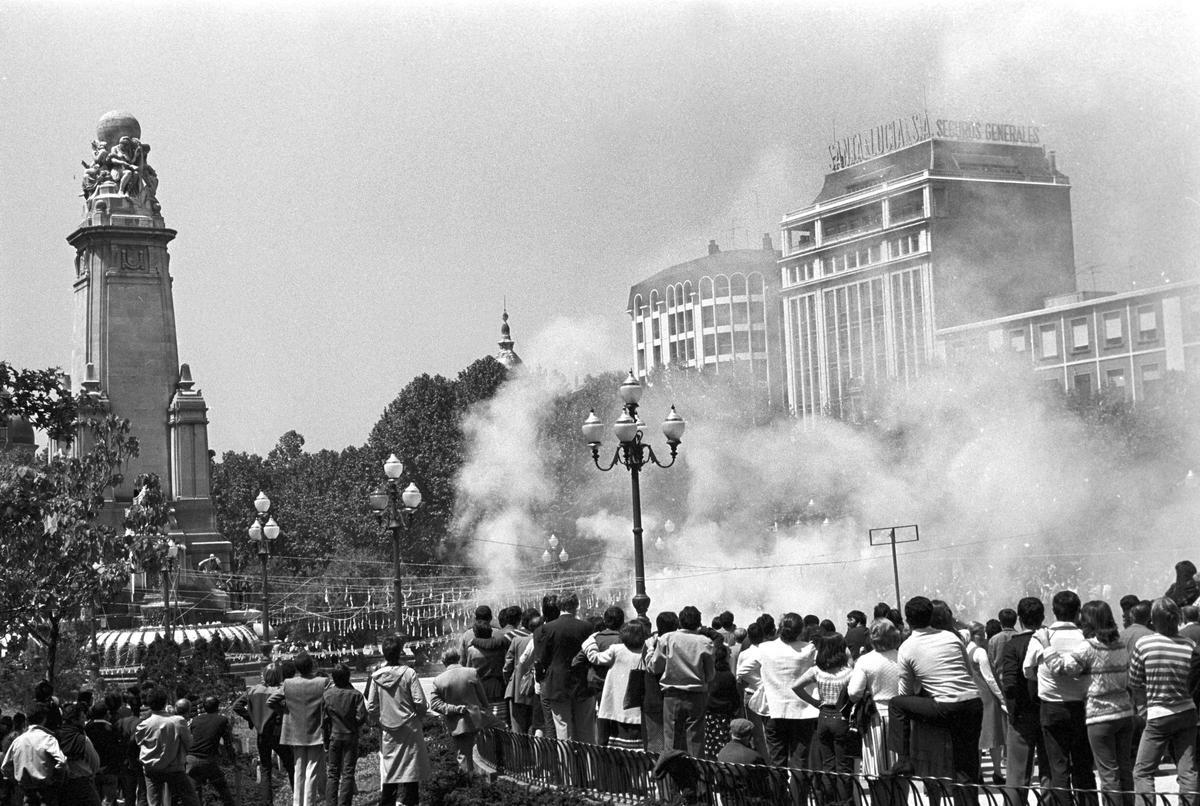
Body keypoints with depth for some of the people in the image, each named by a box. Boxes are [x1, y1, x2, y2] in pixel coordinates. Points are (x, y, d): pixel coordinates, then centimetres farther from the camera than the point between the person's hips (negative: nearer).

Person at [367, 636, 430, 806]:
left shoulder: (376, 676, -3)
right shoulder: (408, 673, -11)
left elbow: (370, 708, -1)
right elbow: (420, 703, -12)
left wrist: (377, 722, 16)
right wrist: (418, 714, 8)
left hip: (387, 733, 3)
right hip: (409, 729, -3)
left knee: (388, 770, 12)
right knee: (409, 770, 1)